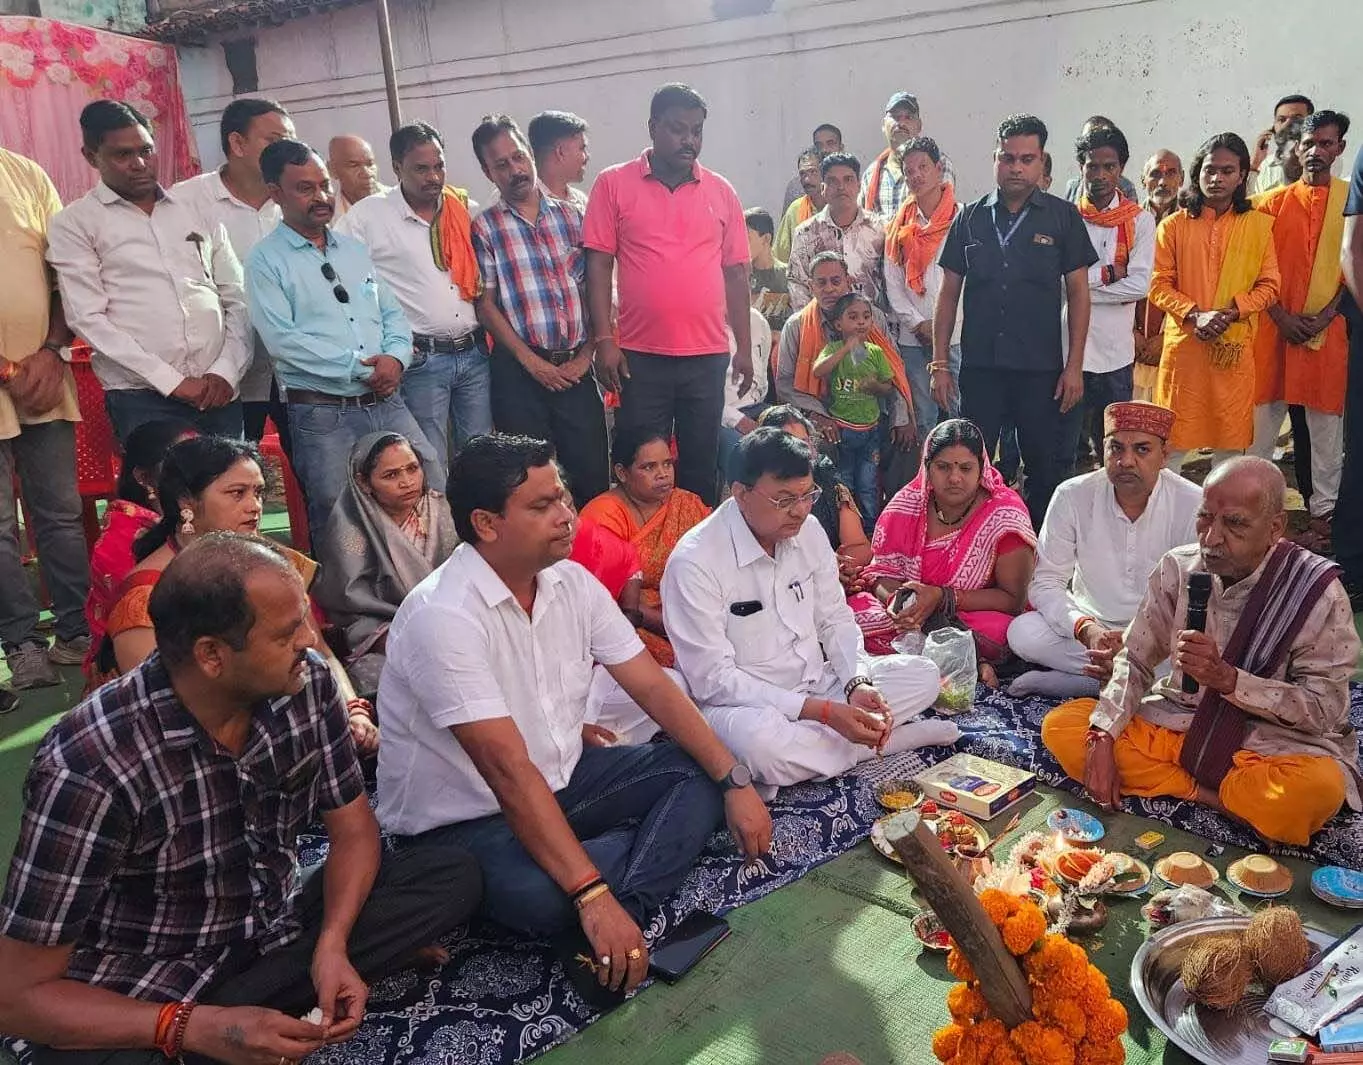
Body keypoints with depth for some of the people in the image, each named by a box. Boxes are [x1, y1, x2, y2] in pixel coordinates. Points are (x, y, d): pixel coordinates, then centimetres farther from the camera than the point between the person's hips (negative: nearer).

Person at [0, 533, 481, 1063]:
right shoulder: (88, 767, -26)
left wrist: (332, 945, -19)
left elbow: (353, 828, -1)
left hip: (275, 925, 6)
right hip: (140, 995, -6)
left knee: (453, 876, -12)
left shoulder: (307, 684, -13)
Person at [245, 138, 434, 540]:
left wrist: (395, 357, -6)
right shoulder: (265, 259, -2)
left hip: (386, 402, 5)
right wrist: (360, 368, -15)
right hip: (323, 414, -5)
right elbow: (282, 340, -12)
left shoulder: (354, 248, 16)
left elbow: (392, 312, 16)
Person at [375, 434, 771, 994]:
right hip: (461, 820, -7)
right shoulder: (443, 616, -27)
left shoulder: (571, 582, -3)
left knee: (702, 772, -5)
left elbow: (654, 687, 0)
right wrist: (593, 896, -34)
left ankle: (612, 923, -20)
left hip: (562, 779, 8)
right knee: (542, 897, -37)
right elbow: (509, 770, -31)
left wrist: (737, 781, -8)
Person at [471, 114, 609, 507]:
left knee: (593, 475, 4)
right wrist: (532, 361, -9)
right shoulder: (484, 228, 2)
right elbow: (486, 306, -2)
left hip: (575, 369, 3)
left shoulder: (570, 215, 11)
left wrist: (585, 355, -2)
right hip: (520, 371, -2)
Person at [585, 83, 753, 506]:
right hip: (640, 355, -2)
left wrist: (745, 347, 8)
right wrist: (603, 339, -9)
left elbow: (735, 272, 11)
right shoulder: (613, 184, 2)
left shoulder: (721, 192, 9)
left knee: (700, 467, 10)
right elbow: (598, 264, -1)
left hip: (708, 356, 2)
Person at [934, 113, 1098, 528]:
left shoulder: (1063, 217, 3)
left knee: (1046, 469, 6)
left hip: (1041, 369, -1)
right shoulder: (970, 218, 7)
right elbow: (948, 293, 8)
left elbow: (1078, 292, 2)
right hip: (979, 366, 1)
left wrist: (1074, 365, -5)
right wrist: (939, 364, 2)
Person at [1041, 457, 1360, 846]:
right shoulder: (1177, 569, -3)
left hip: (1273, 740, -4)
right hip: (1176, 723, 4)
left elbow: (1326, 708, -12)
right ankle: (1208, 794, -16)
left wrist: (1228, 678, -26)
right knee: (1059, 726, -14)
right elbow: (1135, 661, 3)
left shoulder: (1316, 590, -13)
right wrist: (1103, 738, -13)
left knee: (1318, 790, -38)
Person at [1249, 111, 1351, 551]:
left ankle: (1323, 512, 11)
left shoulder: (1350, 200, 7)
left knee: (1327, 423, 3)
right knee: (1262, 417, 4)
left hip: (1327, 329, 0)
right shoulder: (1272, 202, 8)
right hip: (1274, 326, 1)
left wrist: (1327, 314, -11)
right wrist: (1282, 316, -7)